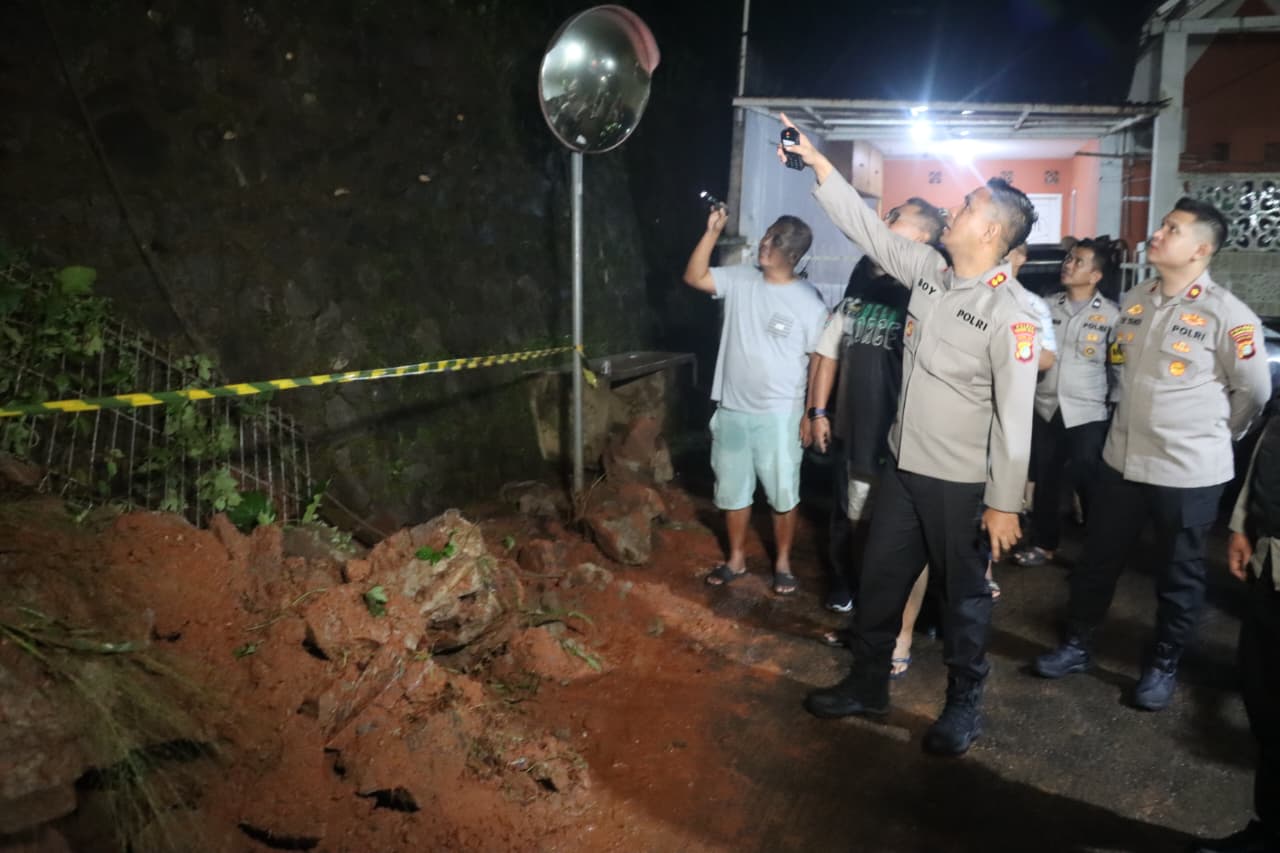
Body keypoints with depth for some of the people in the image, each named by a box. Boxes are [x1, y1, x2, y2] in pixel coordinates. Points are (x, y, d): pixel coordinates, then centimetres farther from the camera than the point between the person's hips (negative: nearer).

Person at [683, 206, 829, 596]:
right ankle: (736, 559, 31)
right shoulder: (740, 280, 2)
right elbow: (694, 277, -3)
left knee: (782, 494, 7)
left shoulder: (808, 302, -9)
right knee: (732, 490, 15)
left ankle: (783, 562, 26)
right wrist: (712, 231, -10)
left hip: (779, 414, -4)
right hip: (732, 409, 4)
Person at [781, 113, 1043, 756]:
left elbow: (1015, 416, -18)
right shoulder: (928, 272, 2)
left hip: (961, 483, -7)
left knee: (963, 595, 10)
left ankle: (964, 706, 29)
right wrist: (817, 163, 4)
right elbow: (867, 226, 8)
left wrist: (1004, 503, -18)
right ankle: (867, 685, 33)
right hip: (904, 466, 7)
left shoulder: (1010, 314, -18)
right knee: (878, 579, 15)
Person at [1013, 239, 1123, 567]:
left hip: (1087, 414, -4)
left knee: (1090, 484, 3)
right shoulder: (1048, 307, 4)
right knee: (1045, 480, 13)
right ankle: (1043, 543, 27)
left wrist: (1117, 411, -1)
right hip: (1046, 408, 4)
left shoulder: (1111, 314, -4)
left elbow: (1119, 367, -1)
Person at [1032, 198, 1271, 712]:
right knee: (1098, 559, 15)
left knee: (1179, 575, 12)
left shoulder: (1226, 315, -15)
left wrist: (1214, 436, 6)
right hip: (1123, 459, 6)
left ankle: (1163, 665, 30)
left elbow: (1255, 390, -6)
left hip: (1189, 471, -5)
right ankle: (1078, 645, 32)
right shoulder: (1134, 301, 4)